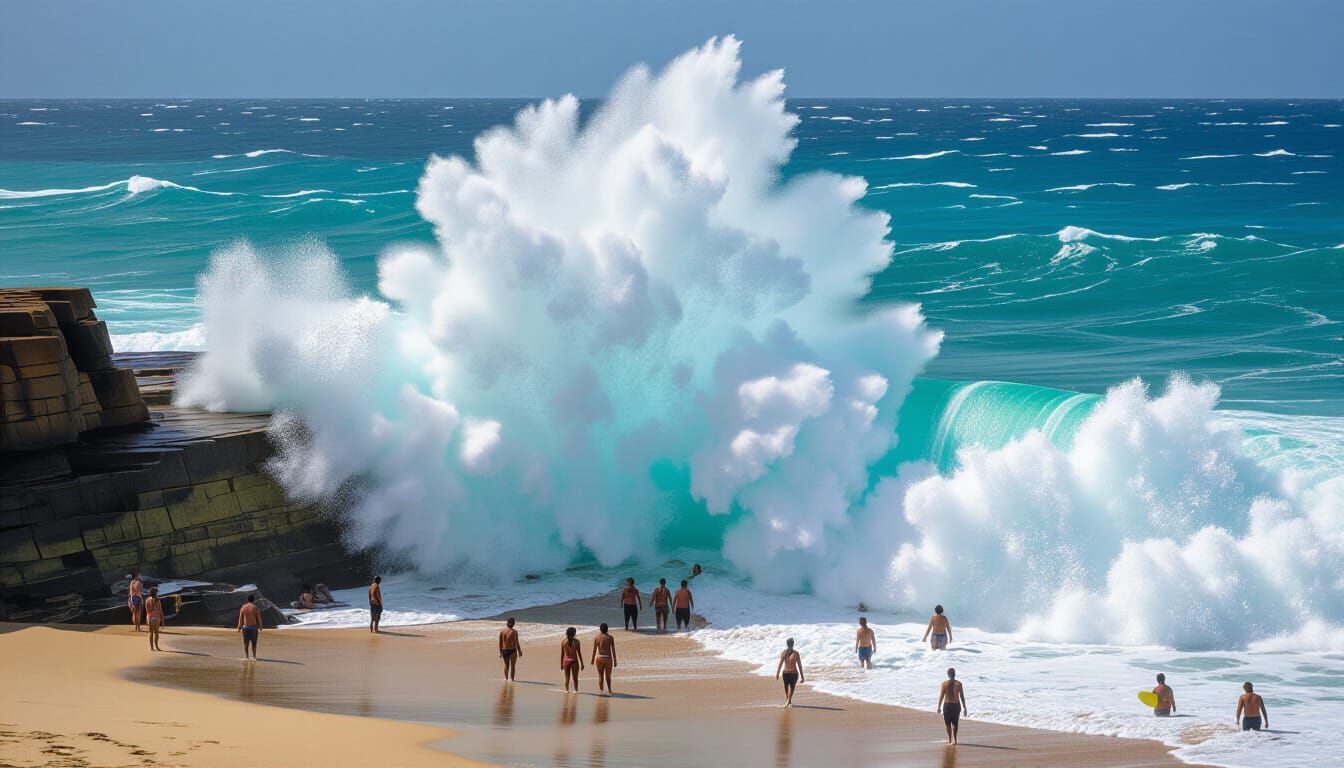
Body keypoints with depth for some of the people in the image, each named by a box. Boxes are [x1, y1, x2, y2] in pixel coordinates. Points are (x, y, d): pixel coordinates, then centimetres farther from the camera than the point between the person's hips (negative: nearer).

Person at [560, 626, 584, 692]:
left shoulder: (563, 641, -1)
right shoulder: (576, 641, -5)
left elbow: (562, 654, 2)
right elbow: (579, 653, -3)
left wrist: (561, 663, 11)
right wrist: (582, 663, 3)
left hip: (566, 660, 1)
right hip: (574, 660, -1)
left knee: (567, 677, 11)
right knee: (575, 677, 9)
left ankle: (566, 689, 8)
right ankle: (576, 690, 11)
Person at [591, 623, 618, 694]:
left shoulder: (596, 637, 0)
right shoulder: (610, 638, -1)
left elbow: (594, 650, -3)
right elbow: (613, 650, -2)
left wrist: (592, 659, 6)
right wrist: (615, 661, 3)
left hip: (599, 658, 0)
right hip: (608, 658, 0)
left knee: (600, 676, 9)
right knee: (608, 676, 15)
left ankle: (601, 690, 7)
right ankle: (609, 690, 21)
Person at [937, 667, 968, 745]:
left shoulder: (944, 683, -8)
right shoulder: (958, 684, -5)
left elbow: (941, 696, -6)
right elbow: (962, 697, -3)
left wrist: (939, 707, 2)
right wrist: (964, 708, 4)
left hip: (947, 705, -1)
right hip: (956, 705, 1)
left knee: (947, 723, 16)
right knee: (955, 723, 16)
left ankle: (950, 739, 20)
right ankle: (954, 739, 8)